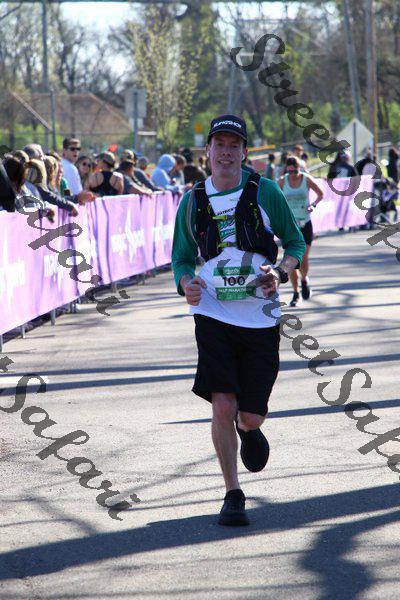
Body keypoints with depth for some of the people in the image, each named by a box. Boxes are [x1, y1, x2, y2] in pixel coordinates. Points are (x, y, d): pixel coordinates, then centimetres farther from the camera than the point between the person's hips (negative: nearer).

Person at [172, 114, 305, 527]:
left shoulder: (264, 192, -1)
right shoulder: (193, 202, 4)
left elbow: (295, 242, 7)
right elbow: (182, 257, 14)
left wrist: (279, 271, -14)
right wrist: (186, 284, -9)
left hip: (260, 318, 0)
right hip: (213, 314, 0)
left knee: (250, 415, 3)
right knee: (222, 407, -14)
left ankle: (247, 430, 43)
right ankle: (232, 496, 1)